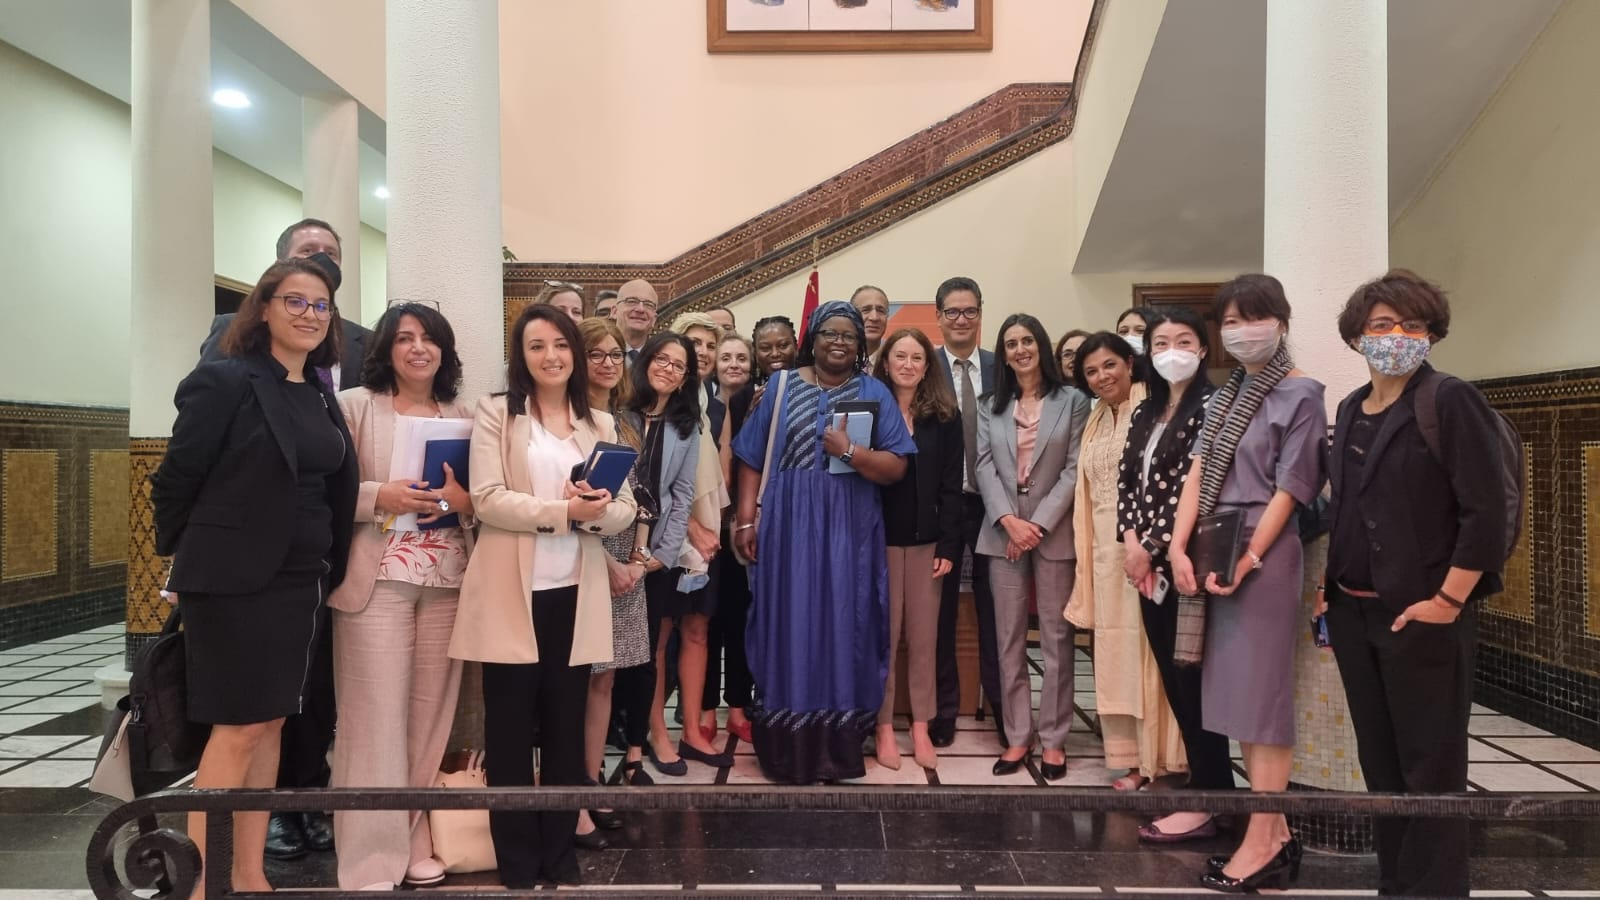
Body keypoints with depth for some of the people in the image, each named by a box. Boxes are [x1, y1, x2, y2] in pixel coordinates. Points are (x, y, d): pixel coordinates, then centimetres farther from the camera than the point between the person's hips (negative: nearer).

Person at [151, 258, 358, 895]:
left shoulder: (321, 395, 10)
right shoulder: (223, 380, -10)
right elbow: (175, 479, -8)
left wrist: (326, 568, 11)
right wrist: (184, 564, 0)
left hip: (300, 579, 7)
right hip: (233, 578, -7)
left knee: (272, 723, 12)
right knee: (238, 726, -2)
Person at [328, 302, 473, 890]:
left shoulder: (464, 417, 13)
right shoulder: (354, 405, 3)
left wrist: (464, 501, -7)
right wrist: (380, 496, -17)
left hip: (447, 580, 4)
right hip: (377, 578, -3)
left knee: (432, 711, 7)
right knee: (375, 715, -2)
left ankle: (417, 838, 21)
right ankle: (370, 859, 9)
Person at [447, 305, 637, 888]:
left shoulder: (600, 423, 12)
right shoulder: (496, 414, 2)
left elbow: (627, 509, 6)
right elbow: (487, 499, -10)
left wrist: (598, 511, -16)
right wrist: (564, 511, -19)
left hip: (575, 593, 3)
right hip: (512, 593, -3)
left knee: (566, 727, 10)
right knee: (511, 730, 5)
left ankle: (561, 858, 22)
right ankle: (518, 865, 17)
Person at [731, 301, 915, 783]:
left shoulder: (875, 393, 5)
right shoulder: (782, 388, 7)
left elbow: (896, 468, -1)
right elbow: (752, 460, 5)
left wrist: (850, 451, -15)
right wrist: (746, 518, -3)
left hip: (849, 532, 0)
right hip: (789, 526, 0)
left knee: (843, 630, 4)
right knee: (790, 628, 3)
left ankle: (838, 749, 15)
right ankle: (789, 748, 14)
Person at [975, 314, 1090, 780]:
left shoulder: (1072, 401, 3)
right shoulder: (991, 406, 11)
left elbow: (1074, 469, -4)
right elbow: (984, 466, 3)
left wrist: (1039, 523, -12)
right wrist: (1008, 520, -11)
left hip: (1054, 531, -2)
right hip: (1002, 531, 3)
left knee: (1056, 637, 2)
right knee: (1009, 638, 5)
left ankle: (1053, 739, 11)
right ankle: (1017, 736, 14)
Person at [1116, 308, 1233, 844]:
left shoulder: (1211, 406, -8)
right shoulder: (1146, 411, 14)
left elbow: (1193, 486, -15)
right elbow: (1127, 478, 12)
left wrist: (1153, 547, -12)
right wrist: (1130, 540, -3)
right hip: (1148, 561, 7)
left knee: (1194, 677, -2)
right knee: (1171, 676, 12)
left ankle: (1205, 803, 7)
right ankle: (1203, 779, 25)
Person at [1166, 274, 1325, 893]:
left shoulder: (1300, 395, -5)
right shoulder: (1225, 394, 15)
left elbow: (1289, 490, -10)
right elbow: (1199, 472, 7)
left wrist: (1249, 558, -15)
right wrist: (1179, 546, -3)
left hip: (1264, 551, -7)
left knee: (1262, 693, -3)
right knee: (1236, 692, 9)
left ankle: (1263, 846, 5)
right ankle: (1276, 831, 20)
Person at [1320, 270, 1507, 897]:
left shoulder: (1449, 401, -10)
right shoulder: (1351, 409, 12)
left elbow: (1486, 510, -15)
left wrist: (1449, 602, -17)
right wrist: (1330, 582, 12)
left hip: (1420, 618, -7)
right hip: (1352, 612, 7)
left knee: (1431, 769, 4)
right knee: (1380, 763, 16)